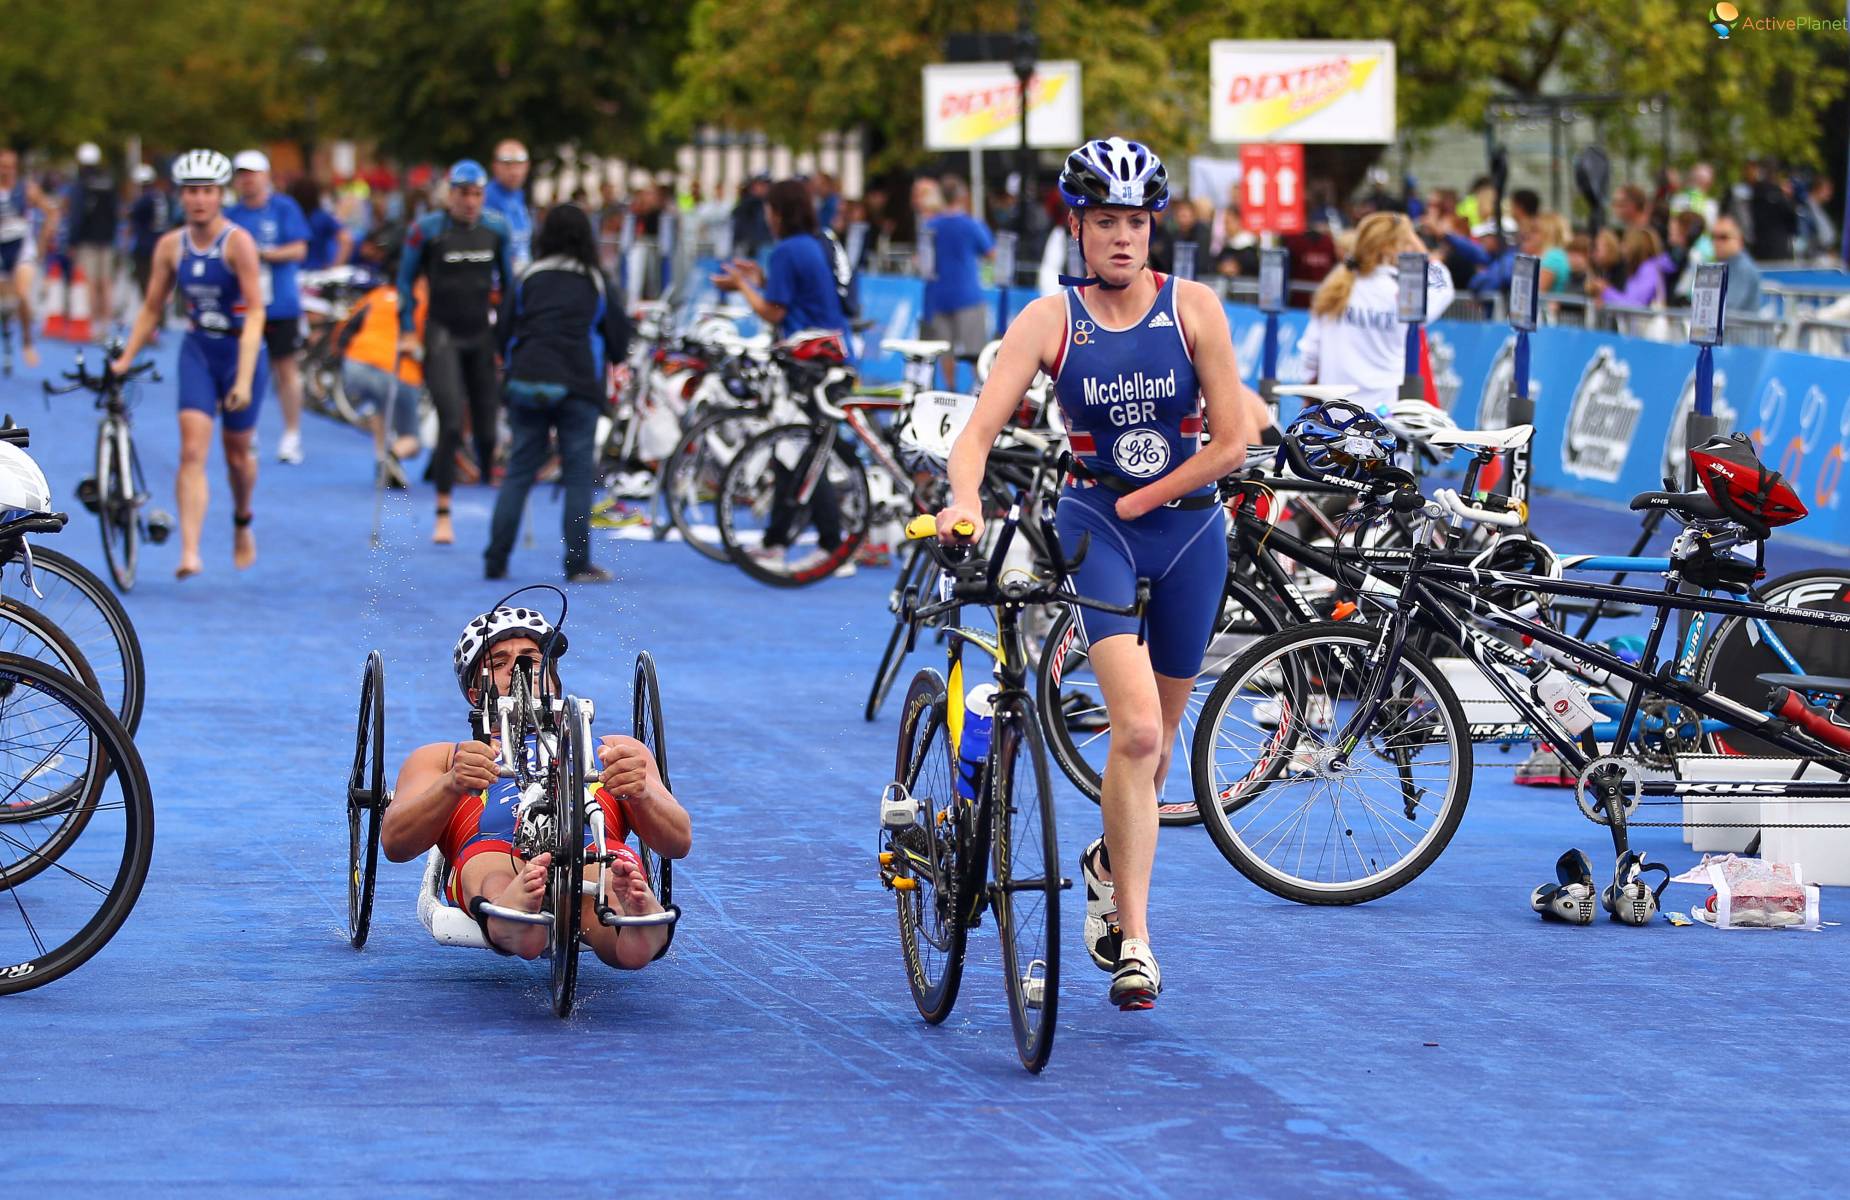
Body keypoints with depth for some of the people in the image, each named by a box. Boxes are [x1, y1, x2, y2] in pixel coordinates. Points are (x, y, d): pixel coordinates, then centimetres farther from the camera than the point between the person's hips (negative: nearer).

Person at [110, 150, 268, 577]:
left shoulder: (238, 242, -16)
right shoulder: (171, 245, -2)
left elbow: (255, 313, -20)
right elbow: (151, 308, 8)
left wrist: (244, 378, -27)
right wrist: (125, 358, -1)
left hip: (240, 351, -2)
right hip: (197, 352, 2)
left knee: (237, 453, 12)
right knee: (192, 451, -13)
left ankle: (242, 523, 43)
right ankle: (189, 553, -21)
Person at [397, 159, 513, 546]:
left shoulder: (496, 228, 4)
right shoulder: (426, 230, -6)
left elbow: (509, 282, 14)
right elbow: (405, 279, 2)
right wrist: (406, 332, -3)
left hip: (483, 336, 3)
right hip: (442, 335, -3)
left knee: (488, 426, 3)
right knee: (451, 423, -14)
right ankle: (443, 515, -10)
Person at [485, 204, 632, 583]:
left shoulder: (527, 278, 6)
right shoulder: (599, 284, 3)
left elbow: (503, 332, 6)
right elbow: (619, 339, 7)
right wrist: (609, 360, 29)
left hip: (526, 382, 2)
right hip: (578, 389, -2)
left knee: (518, 471, 7)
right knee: (578, 475, 3)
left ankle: (496, 561, 5)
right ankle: (578, 564, 1)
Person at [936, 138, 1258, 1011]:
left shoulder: (1193, 308, -4)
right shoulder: (1050, 320, -4)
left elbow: (1233, 440, -5)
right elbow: (979, 429, -13)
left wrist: (1139, 499, -7)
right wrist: (965, 501, -33)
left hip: (1187, 526, 2)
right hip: (1094, 525, -2)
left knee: (1158, 734, 12)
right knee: (1136, 727, -20)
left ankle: (1110, 864, 43)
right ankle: (1133, 939, -16)